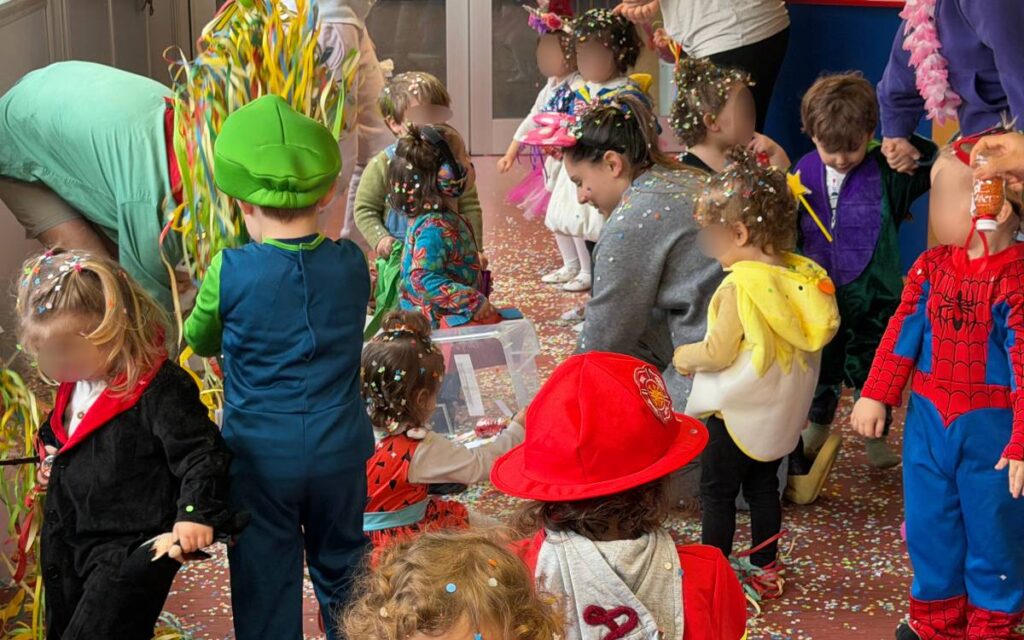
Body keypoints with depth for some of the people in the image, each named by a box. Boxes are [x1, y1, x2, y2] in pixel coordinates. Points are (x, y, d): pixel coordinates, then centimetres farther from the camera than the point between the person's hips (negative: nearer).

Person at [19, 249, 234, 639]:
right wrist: (51, 459, 10)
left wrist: (196, 511, -33)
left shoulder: (160, 390, -24)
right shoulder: (75, 379, 3)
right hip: (66, 540, 9)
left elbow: (202, 453, -23)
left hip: (129, 548, -9)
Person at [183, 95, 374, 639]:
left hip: (259, 456, -3)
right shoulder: (352, 265, -7)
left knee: (265, 584, 9)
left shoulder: (230, 272, -15)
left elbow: (200, 341, 3)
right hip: (339, 452, 3)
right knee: (341, 571, 19)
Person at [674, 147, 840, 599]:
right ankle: (765, 570, 29)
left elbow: (718, 353, -22)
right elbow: (815, 335, 6)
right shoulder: (802, 274, -4)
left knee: (717, 493, 8)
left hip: (734, 411, -7)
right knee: (763, 488, 20)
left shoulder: (740, 285, -25)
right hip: (781, 412, 7)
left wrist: (684, 356, -2)